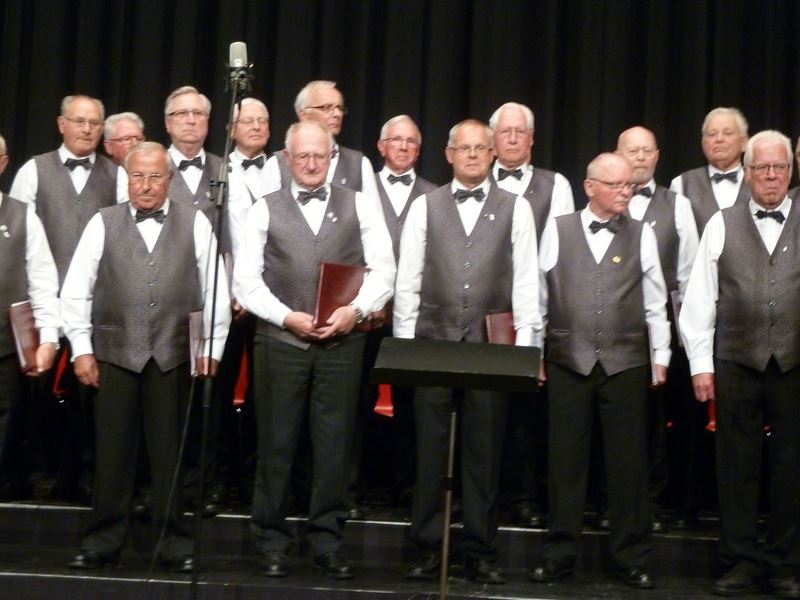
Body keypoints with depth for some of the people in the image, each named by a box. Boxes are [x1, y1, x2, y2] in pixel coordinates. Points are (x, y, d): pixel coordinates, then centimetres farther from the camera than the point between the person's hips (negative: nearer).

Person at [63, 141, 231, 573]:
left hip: (175, 355, 0)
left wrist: (212, 348, 0)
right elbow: (75, 291, 6)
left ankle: (176, 543, 14)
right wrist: (82, 349, 1)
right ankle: (103, 541, 15)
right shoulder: (102, 224, 6)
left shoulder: (196, 225, 5)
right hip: (115, 354, 1)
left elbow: (215, 290, 4)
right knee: (112, 451, 5)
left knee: (172, 452, 5)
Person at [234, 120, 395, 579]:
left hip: (342, 342, 0)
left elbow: (384, 270, 3)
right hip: (280, 340, 0)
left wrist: (356, 310, -13)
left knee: (336, 445, 4)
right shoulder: (265, 210, 7)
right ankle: (273, 541, 15)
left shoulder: (360, 207, 8)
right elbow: (246, 280, 1)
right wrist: (288, 317, -11)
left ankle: (328, 541, 14)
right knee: (277, 443, 5)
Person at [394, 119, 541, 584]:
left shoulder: (516, 208, 6)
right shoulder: (425, 207, 9)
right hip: (434, 342, 1)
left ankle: (481, 552, 13)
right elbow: (408, 279, 6)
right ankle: (428, 549, 13)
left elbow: (526, 281, 3)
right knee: (431, 450, 5)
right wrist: (404, 341, 1)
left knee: (485, 453, 5)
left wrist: (525, 344, -4)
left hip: (491, 346, -1)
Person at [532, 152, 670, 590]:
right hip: (568, 361, 0)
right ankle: (559, 554, 15)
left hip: (625, 364, 0)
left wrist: (661, 356, 5)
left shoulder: (642, 235, 6)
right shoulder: (558, 230, 4)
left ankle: (631, 557, 14)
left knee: (628, 464, 4)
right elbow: (540, 295, 7)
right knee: (566, 462, 6)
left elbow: (655, 301, 8)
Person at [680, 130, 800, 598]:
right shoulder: (721, 226, 7)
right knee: (737, 467, 6)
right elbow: (701, 298, 5)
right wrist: (701, 363, 0)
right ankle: (742, 562, 16)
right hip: (737, 363, 0)